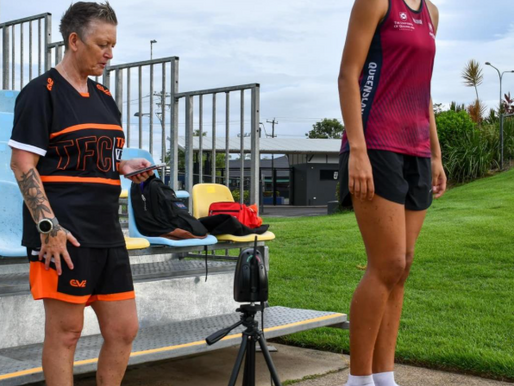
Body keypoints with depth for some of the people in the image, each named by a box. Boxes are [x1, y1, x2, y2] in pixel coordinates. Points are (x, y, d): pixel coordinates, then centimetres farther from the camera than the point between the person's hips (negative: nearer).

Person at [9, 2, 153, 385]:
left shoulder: (104, 98, 16)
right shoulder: (42, 92, -6)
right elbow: (23, 164, -12)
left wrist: (125, 166, 4)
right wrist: (49, 226, -19)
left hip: (107, 233, 8)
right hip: (65, 234, -7)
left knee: (124, 330, 8)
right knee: (65, 331, 0)